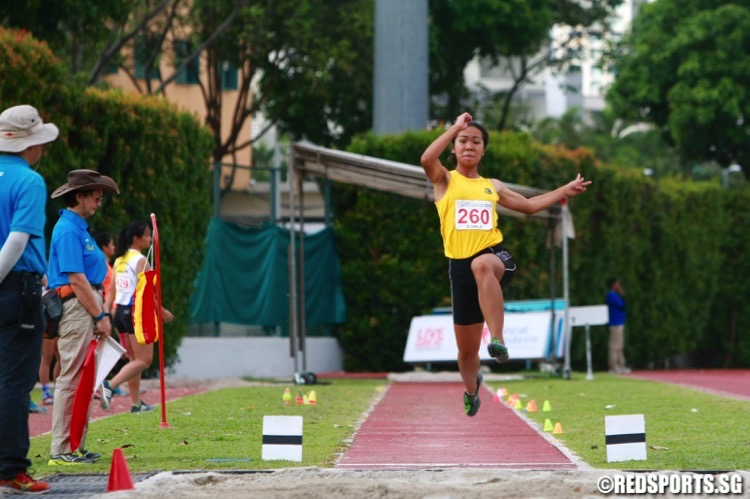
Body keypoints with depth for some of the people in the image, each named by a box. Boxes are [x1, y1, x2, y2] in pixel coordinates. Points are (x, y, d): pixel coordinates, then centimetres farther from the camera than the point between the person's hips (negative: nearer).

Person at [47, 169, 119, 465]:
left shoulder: (79, 228, 19)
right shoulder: (68, 230, -13)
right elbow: (76, 279, -18)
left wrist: (102, 313, 16)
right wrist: (101, 316, -16)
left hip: (87, 309, 10)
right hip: (76, 308, -10)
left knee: (83, 380, 12)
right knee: (71, 379, -9)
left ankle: (76, 447, 16)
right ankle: (61, 450, -7)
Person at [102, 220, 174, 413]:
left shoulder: (119, 260, 12)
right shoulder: (140, 260, -12)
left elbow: (112, 291, 11)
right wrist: (162, 311, -6)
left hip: (121, 311, 9)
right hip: (136, 312, -9)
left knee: (134, 360, 15)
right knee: (144, 361, -3)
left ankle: (136, 403, 17)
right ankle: (110, 386, -19)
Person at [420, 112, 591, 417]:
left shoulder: (492, 186, 18)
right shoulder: (445, 180, 8)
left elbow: (528, 205, 31)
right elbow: (427, 159, -14)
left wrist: (564, 191, 26)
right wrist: (455, 128, -9)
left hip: (495, 254, 0)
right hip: (460, 264, 0)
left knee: (482, 265, -42)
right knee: (466, 349, 6)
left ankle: (497, 340, -48)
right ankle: (471, 388, 40)